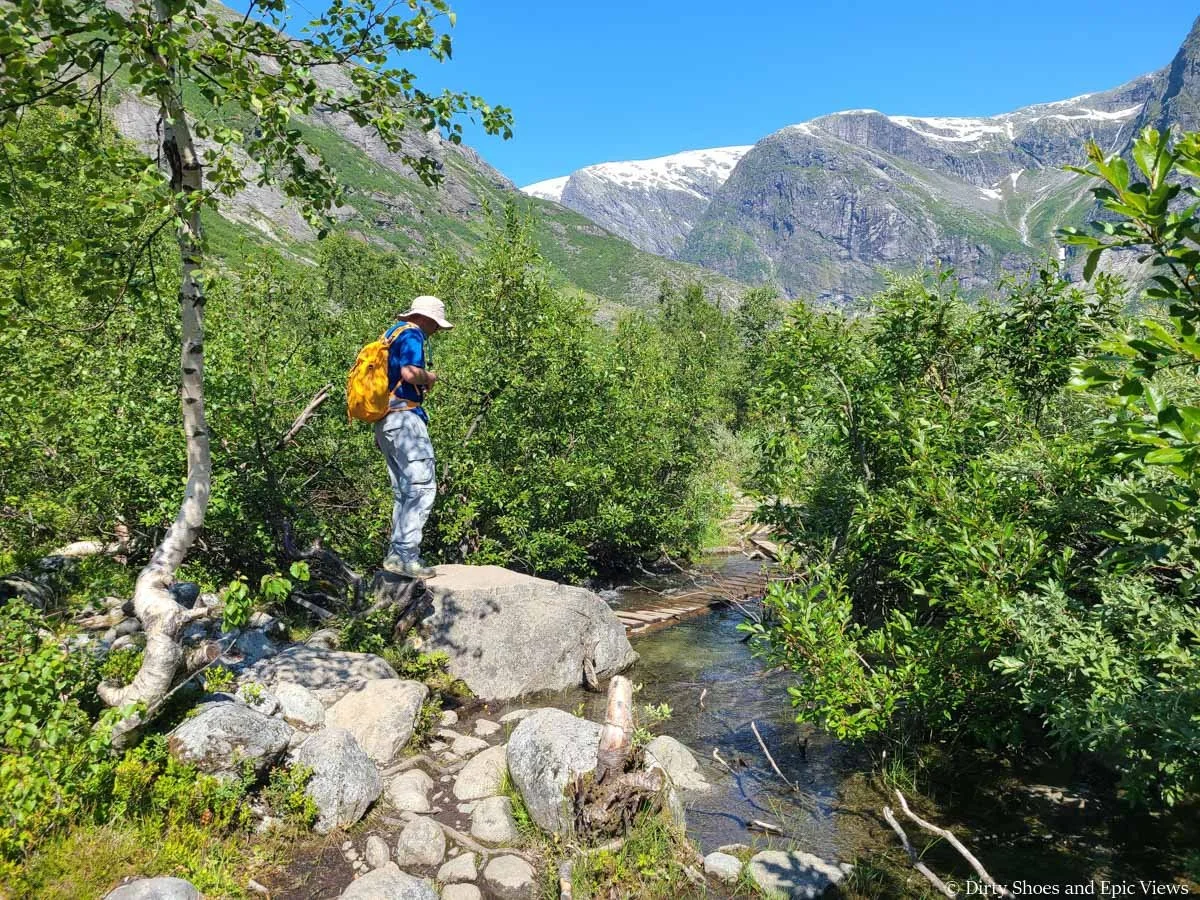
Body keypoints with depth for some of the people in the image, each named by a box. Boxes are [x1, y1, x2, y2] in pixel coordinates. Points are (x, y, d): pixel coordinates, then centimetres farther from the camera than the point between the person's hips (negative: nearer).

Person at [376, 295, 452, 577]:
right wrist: (429, 377, -4)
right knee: (422, 486, -12)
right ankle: (405, 556, -16)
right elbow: (409, 373, -23)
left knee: (403, 493, 12)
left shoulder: (392, 333, 23)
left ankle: (395, 554, 12)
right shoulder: (412, 334, -7)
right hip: (404, 418, -10)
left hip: (385, 421, 10)